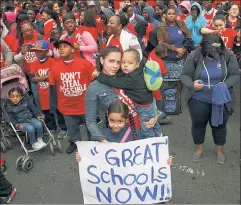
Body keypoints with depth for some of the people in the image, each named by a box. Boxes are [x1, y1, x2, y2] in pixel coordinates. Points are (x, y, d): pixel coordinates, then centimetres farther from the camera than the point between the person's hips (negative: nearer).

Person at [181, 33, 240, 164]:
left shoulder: (228, 56, -13)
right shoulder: (194, 56, -16)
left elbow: (235, 75, -6)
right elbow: (185, 76, -10)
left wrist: (225, 85, -25)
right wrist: (192, 85, -31)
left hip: (221, 99, 1)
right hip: (198, 100, 0)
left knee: (219, 125, 17)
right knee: (198, 124, 16)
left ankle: (220, 150, 41)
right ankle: (199, 148, 41)